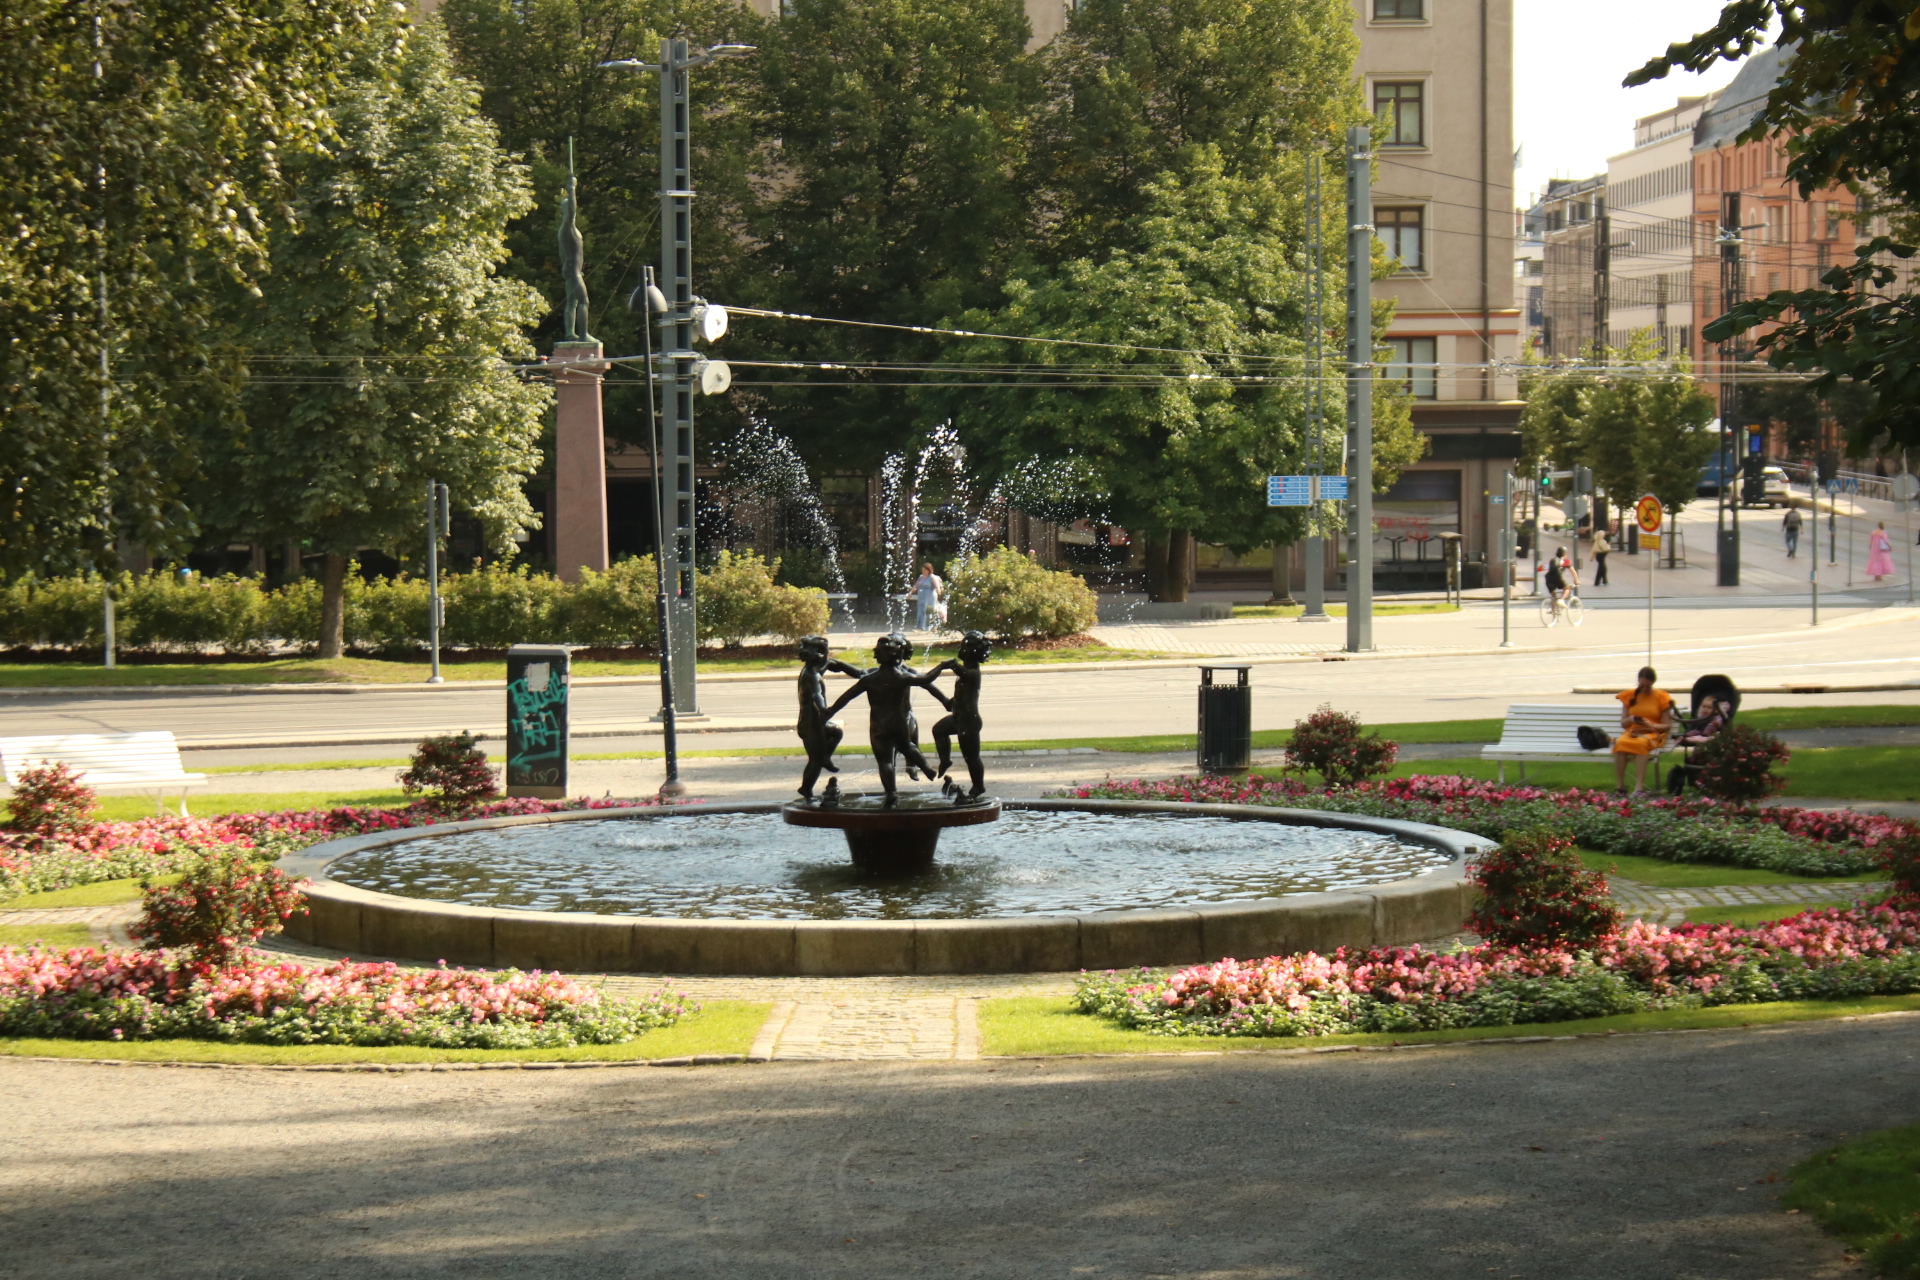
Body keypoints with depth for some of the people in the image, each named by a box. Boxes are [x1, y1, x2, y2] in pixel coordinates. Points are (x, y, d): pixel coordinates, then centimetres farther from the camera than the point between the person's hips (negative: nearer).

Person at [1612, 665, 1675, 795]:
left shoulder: (1661, 697, 5)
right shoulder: (1630, 696, 12)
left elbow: (1667, 726, 3)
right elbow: (1623, 723, 13)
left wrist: (1650, 725, -15)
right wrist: (1631, 719, -10)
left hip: (1653, 734, -2)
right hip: (1632, 732, 2)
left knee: (1642, 743, -40)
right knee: (1620, 743, -35)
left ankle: (1639, 788, -44)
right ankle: (1619, 786, -35)